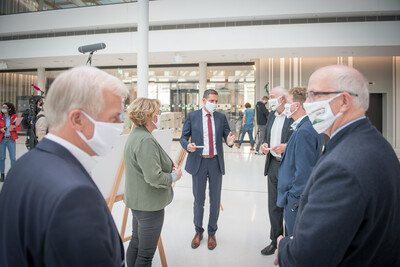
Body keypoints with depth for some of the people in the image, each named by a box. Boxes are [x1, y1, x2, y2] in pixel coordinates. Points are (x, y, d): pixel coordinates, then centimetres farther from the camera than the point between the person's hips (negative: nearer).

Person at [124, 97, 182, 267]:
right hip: (149, 203, -10)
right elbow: (154, 177, -30)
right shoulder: (146, 140, -26)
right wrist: (174, 176, -13)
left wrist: (166, 164, 5)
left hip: (137, 200, 10)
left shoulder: (135, 135, 7)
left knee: (136, 243, 25)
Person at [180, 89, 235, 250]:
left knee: (215, 199, 11)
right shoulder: (192, 116, -1)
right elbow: (183, 137, 1)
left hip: (216, 162, 2)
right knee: (198, 200, 9)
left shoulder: (221, 117, 4)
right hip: (198, 161, -1)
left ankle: (212, 233, 31)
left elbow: (227, 135, 6)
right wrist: (188, 145, -21)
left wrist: (230, 141, -18)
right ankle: (198, 231, 33)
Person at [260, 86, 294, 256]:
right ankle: (276, 240, 33)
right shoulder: (271, 116, 11)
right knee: (274, 206, 16)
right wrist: (264, 144, 1)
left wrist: (287, 147, -24)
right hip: (273, 165, 7)